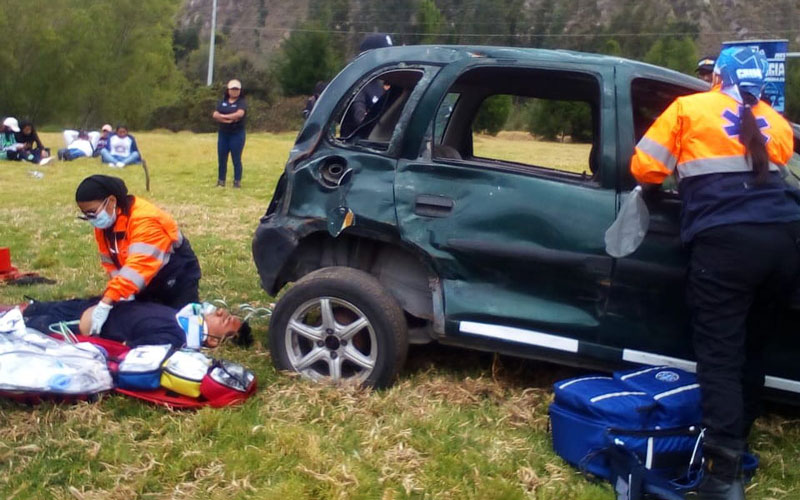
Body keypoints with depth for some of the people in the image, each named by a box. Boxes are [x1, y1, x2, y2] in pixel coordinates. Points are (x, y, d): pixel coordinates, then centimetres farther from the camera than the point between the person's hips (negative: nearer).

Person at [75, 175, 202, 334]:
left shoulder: (145, 220, -35)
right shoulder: (104, 223, -8)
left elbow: (138, 266, -45)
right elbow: (110, 262, -6)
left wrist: (105, 304, -51)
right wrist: (123, 292, -24)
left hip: (176, 278, -7)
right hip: (148, 283, 7)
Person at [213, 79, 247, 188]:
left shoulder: (242, 101, -2)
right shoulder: (222, 101, 11)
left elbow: (240, 114, -21)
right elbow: (215, 115, 0)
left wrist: (223, 116, -10)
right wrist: (227, 120, -17)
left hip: (237, 134, -4)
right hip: (223, 134, 4)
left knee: (236, 159, -2)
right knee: (221, 159, 7)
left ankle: (237, 181, 4)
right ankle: (221, 181, 16)